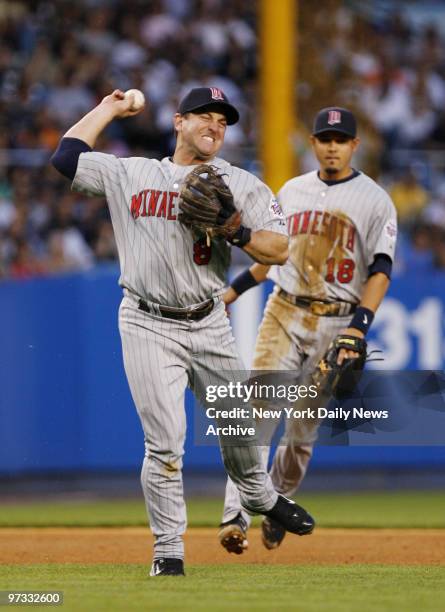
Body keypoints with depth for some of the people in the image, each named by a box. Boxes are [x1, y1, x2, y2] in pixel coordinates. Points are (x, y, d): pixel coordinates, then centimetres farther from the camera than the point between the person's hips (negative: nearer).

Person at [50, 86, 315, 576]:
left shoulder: (241, 185, 5)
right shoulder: (131, 174, 7)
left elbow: (279, 250, -3)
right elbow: (66, 156, 3)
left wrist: (235, 232, -21)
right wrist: (108, 109, 14)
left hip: (209, 324, 2)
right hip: (149, 328, -2)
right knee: (164, 440, -8)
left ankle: (258, 495, 43)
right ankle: (168, 550, 1)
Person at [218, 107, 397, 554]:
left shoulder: (374, 201, -1)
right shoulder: (292, 192, 11)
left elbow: (380, 270, -8)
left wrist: (359, 325, -20)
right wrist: (233, 291, 18)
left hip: (336, 323, -2)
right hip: (284, 313, 2)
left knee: (304, 428, 3)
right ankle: (236, 516, -20)